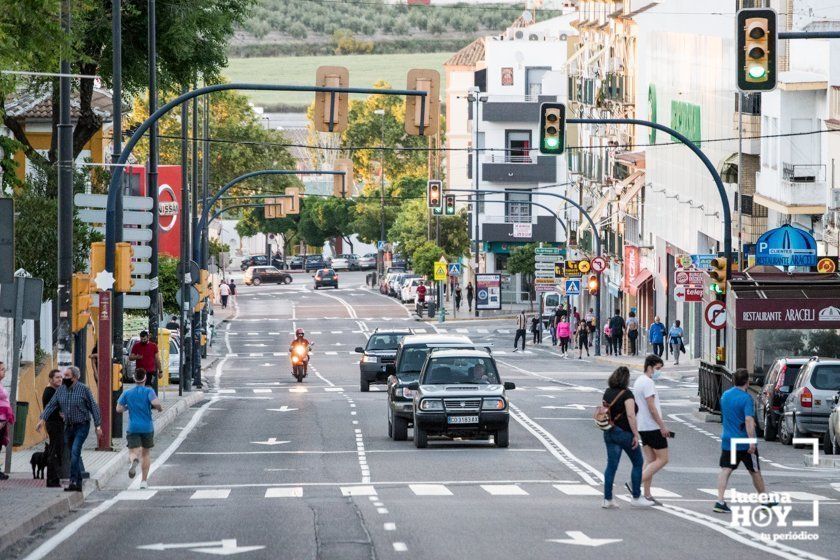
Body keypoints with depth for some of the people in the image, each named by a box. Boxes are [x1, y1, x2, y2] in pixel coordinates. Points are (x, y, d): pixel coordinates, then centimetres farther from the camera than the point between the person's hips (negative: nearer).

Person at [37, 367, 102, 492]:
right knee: (74, 455, 11)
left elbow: (93, 407, -6)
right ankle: (80, 483, 20)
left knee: (75, 451, -20)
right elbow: (51, 405, 3)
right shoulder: (61, 390, 5)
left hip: (82, 426, -6)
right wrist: (42, 419, -11)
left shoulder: (84, 389, -8)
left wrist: (98, 425, -9)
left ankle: (73, 481, -22)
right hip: (68, 426, 6)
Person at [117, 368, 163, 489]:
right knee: (146, 453, 16)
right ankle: (144, 481, 17)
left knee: (133, 452, -4)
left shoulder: (127, 393, 2)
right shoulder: (148, 391, -6)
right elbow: (155, 403, -23)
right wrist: (160, 408, -1)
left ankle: (133, 461, -42)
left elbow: (118, 409, 3)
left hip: (133, 428, 0)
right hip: (147, 428, 0)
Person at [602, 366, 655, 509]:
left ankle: (607, 499, 6)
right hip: (625, 433, -7)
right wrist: (636, 434, -17)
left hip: (609, 433, 7)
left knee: (611, 465, 9)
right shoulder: (626, 394, -14)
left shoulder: (607, 393, 7)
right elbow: (630, 415, -20)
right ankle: (636, 497, 10)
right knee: (638, 462, 8)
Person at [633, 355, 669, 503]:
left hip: (642, 426, 10)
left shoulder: (638, 381, 16)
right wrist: (662, 426, -18)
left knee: (650, 460, 10)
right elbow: (651, 407, -21)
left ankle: (647, 495, 8)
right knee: (662, 459, -5)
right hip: (653, 427, -10)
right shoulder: (648, 382, -15)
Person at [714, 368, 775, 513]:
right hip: (744, 442, -4)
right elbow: (749, 420, -24)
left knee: (725, 470, -2)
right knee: (755, 471, 11)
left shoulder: (725, 395, 7)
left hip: (727, 441, 4)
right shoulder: (746, 398, -14)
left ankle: (720, 501, -17)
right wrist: (752, 441, -26)